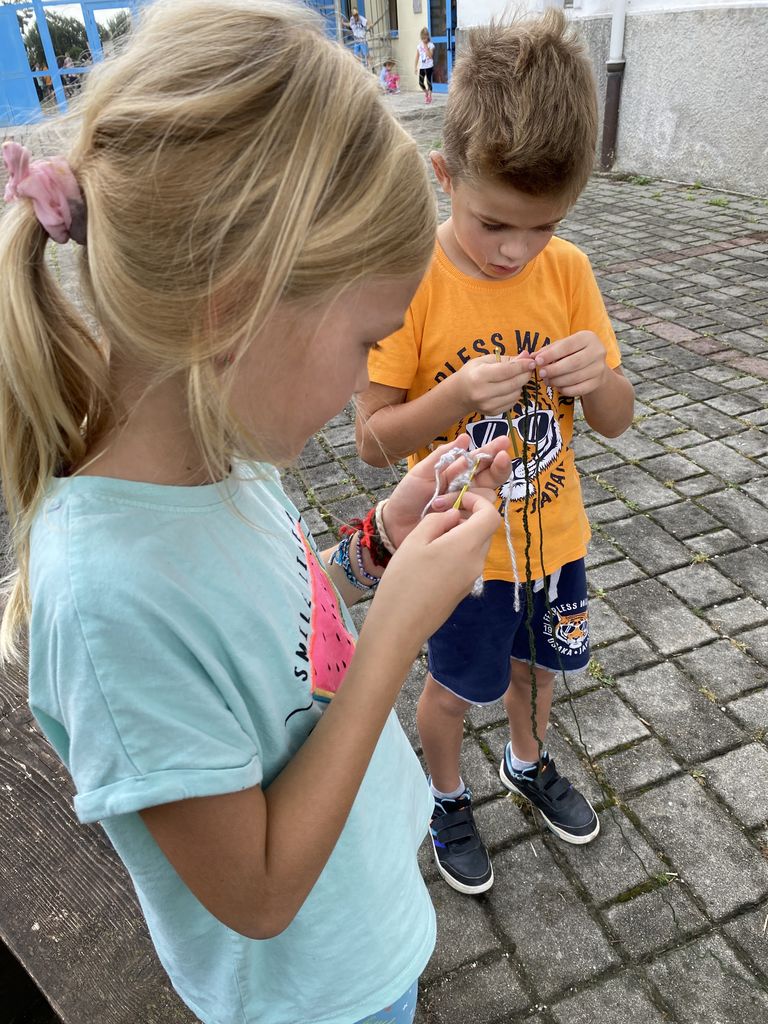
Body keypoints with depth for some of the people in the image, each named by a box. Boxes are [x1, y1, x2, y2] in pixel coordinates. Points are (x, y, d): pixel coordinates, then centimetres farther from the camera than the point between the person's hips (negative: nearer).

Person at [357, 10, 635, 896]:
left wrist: (599, 375, -26)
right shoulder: (410, 281, -20)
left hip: (552, 533, 4)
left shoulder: (567, 271, -8)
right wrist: (456, 396, -34)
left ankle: (527, 763, 59)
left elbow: (615, 423, -4)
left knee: (536, 661, 27)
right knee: (454, 686, 19)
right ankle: (446, 796, 50)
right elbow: (374, 441, -17)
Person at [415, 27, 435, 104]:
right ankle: (426, 93, 25)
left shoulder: (431, 45, -6)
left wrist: (425, 46, -18)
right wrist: (415, 66, 7)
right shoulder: (419, 45, 6)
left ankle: (429, 96, 9)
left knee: (428, 81, -3)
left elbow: (430, 55, -19)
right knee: (421, 83, 0)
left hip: (429, 66, -4)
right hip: (421, 67, 4)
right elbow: (417, 56, 10)